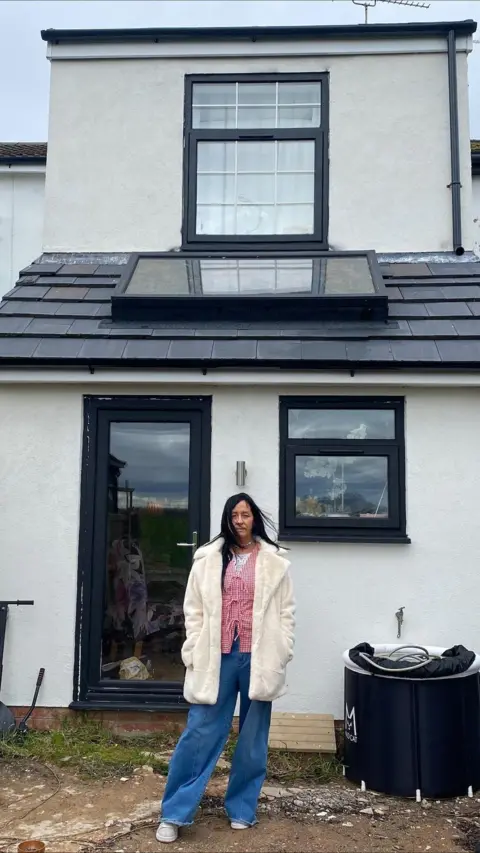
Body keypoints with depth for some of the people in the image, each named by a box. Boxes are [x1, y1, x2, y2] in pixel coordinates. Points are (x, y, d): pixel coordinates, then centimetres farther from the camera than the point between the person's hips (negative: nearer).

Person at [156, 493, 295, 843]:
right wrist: (194, 654, 0)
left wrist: (280, 657, -2)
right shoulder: (208, 558, 3)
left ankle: (241, 809, 27)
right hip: (217, 658, 0)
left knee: (253, 739, 10)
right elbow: (194, 609, 4)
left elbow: (286, 611, 4)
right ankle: (174, 814, 12)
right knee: (200, 734, 1)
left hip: (257, 658, 0)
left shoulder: (274, 561, 3)